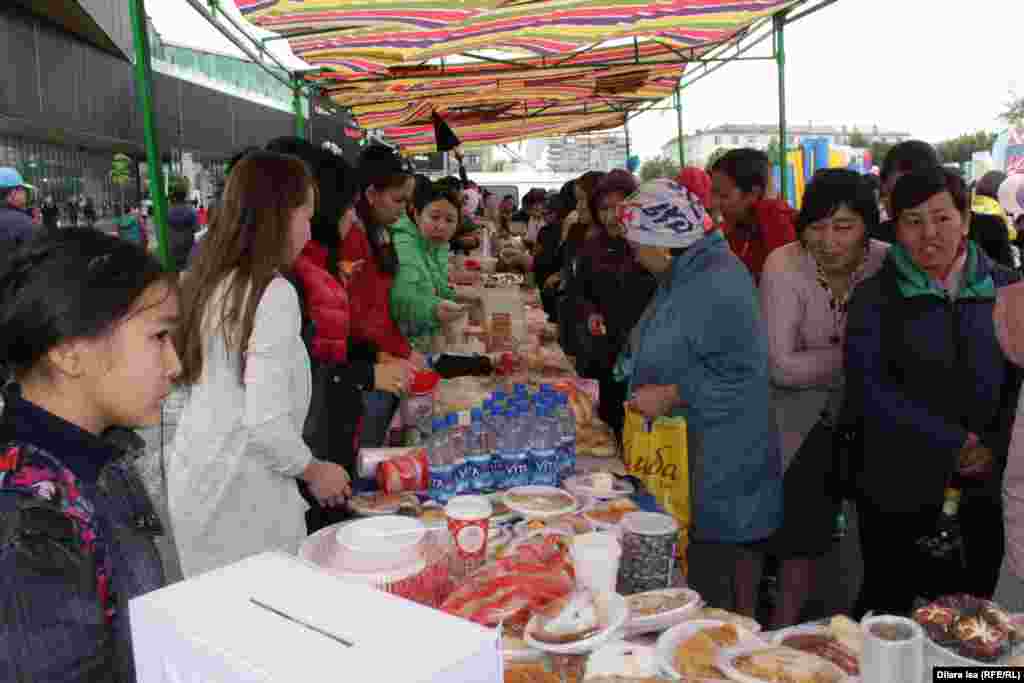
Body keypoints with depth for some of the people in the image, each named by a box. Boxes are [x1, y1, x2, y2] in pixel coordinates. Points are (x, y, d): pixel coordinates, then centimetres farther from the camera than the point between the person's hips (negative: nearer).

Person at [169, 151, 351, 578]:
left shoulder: (207, 282, 5)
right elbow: (266, 422, -22)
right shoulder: (272, 293, -18)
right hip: (241, 497, -7)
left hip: (197, 479, 8)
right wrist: (313, 470, -5)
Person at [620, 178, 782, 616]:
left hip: (720, 473, -9)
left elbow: (744, 374, -25)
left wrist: (672, 395, -21)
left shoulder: (720, 286, -21)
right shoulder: (679, 278, 11)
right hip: (683, 459, 10)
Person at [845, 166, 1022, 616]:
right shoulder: (875, 297, -3)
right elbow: (870, 389, -11)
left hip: (983, 488, 3)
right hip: (898, 490, -2)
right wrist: (955, 444, -15)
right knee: (885, 611, 11)